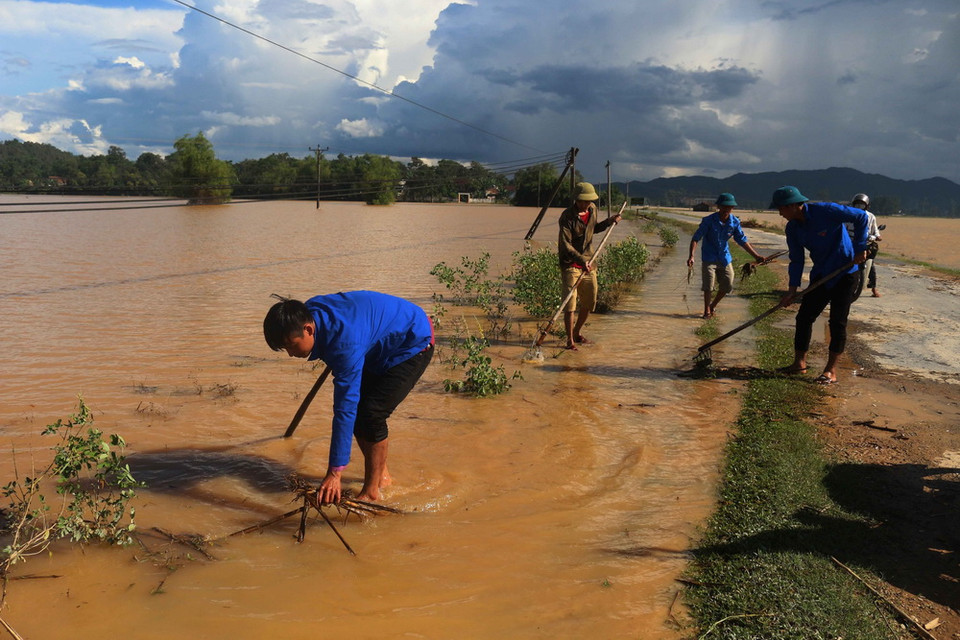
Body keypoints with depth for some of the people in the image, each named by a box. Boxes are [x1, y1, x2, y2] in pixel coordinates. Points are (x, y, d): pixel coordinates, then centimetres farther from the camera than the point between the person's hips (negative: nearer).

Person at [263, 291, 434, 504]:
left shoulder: (345, 342, -40)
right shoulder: (308, 312, -15)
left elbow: (345, 409, -40)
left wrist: (334, 473, -38)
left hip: (414, 342, -9)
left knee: (371, 414, -19)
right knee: (356, 409, 2)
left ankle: (371, 493, -6)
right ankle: (381, 475, 19)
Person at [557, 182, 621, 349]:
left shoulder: (592, 210, 6)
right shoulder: (567, 216, -16)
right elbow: (565, 245, -22)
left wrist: (608, 222, 11)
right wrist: (581, 260, -32)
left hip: (589, 264, 7)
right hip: (570, 265, -7)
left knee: (589, 303, 12)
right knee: (570, 303, -10)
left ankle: (577, 333, 30)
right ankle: (570, 340, 0)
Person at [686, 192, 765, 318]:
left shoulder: (734, 222, -5)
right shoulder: (709, 221, -17)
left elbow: (742, 240, 5)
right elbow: (696, 238, -17)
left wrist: (756, 255, 1)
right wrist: (691, 256, -29)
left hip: (725, 257, 4)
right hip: (709, 258, -4)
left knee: (727, 286, 6)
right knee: (708, 286, -9)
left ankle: (713, 305, 30)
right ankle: (707, 310, 12)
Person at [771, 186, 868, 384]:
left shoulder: (826, 211, -21)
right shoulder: (792, 228, -1)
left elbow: (861, 217, -15)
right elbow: (796, 260, 3)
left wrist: (860, 248, -17)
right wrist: (792, 289, -4)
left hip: (845, 273, -6)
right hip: (820, 275, 7)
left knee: (837, 322, -4)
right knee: (804, 317, 4)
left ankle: (831, 371, 2)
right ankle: (799, 363, 15)